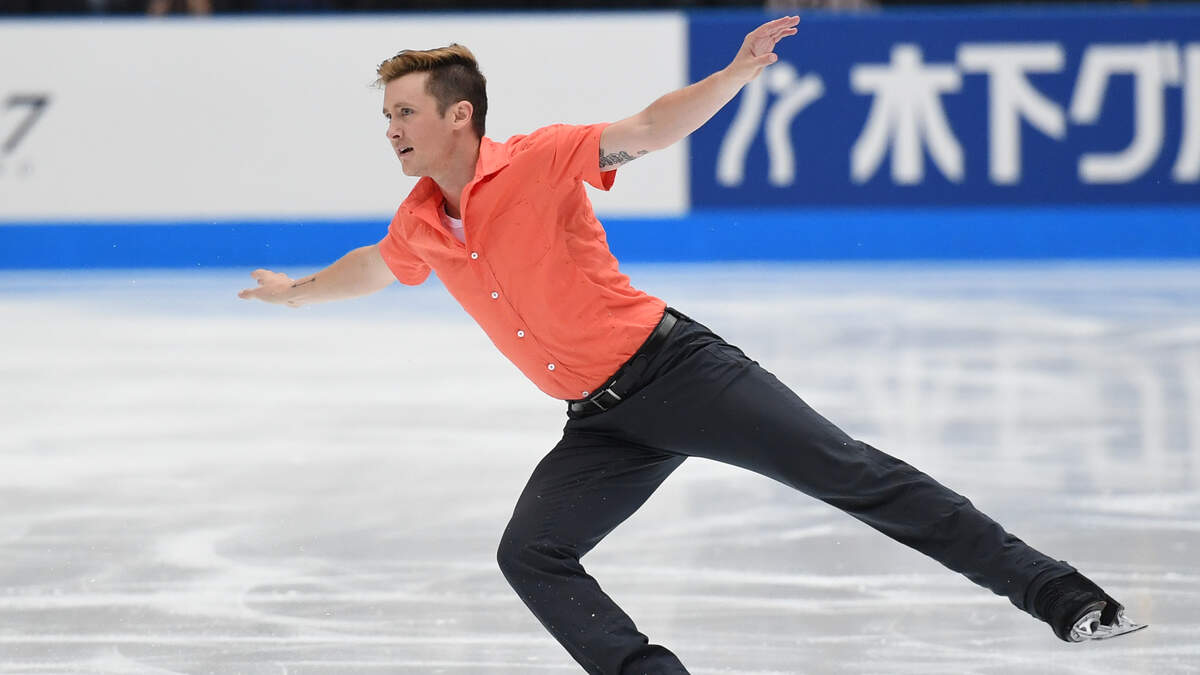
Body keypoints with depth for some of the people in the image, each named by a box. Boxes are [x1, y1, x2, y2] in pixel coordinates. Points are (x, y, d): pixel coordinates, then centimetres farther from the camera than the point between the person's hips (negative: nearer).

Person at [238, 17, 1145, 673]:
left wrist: (735, 75, -34)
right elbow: (374, 267, 31)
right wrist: (296, 291, 47)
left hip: (673, 366, -7)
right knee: (528, 555, -12)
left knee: (849, 472, -13)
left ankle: (1057, 594, -15)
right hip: (602, 426, 7)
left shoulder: (536, 162, -10)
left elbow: (648, 132, -19)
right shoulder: (421, 226, 8)